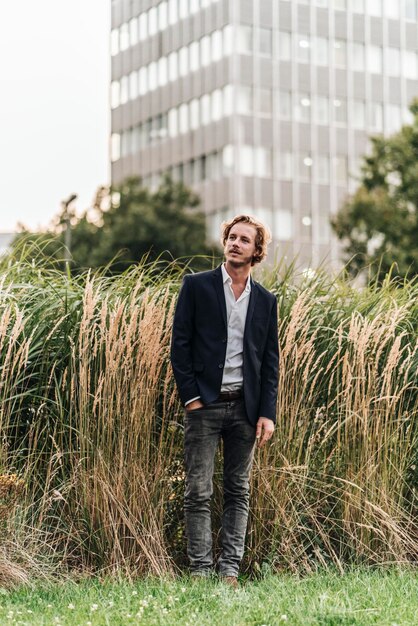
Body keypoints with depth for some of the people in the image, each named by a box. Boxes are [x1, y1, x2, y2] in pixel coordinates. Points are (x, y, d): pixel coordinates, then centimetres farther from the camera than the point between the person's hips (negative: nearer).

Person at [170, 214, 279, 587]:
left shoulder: (266, 301, 10)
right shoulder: (197, 286, 2)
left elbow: (271, 361, 9)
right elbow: (180, 343, -1)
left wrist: (267, 413, 1)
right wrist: (190, 397, -8)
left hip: (245, 406, 3)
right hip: (204, 404, -3)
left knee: (239, 492, 6)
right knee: (198, 492, -3)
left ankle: (230, 570, 11)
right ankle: (201, 571, 2)